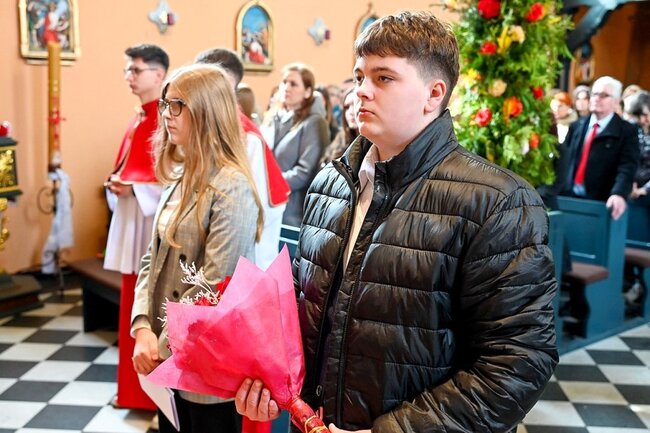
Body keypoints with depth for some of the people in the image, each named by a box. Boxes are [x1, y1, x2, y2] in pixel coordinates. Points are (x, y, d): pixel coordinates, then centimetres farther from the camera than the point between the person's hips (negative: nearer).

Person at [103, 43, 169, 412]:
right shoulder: (139, 119, 15)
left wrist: (133, 188, -18)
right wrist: (116, 184, 2)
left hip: (157, 228, -9)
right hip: (133, 226, 9)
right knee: (134, 310, 15)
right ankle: (136, 389, 29)